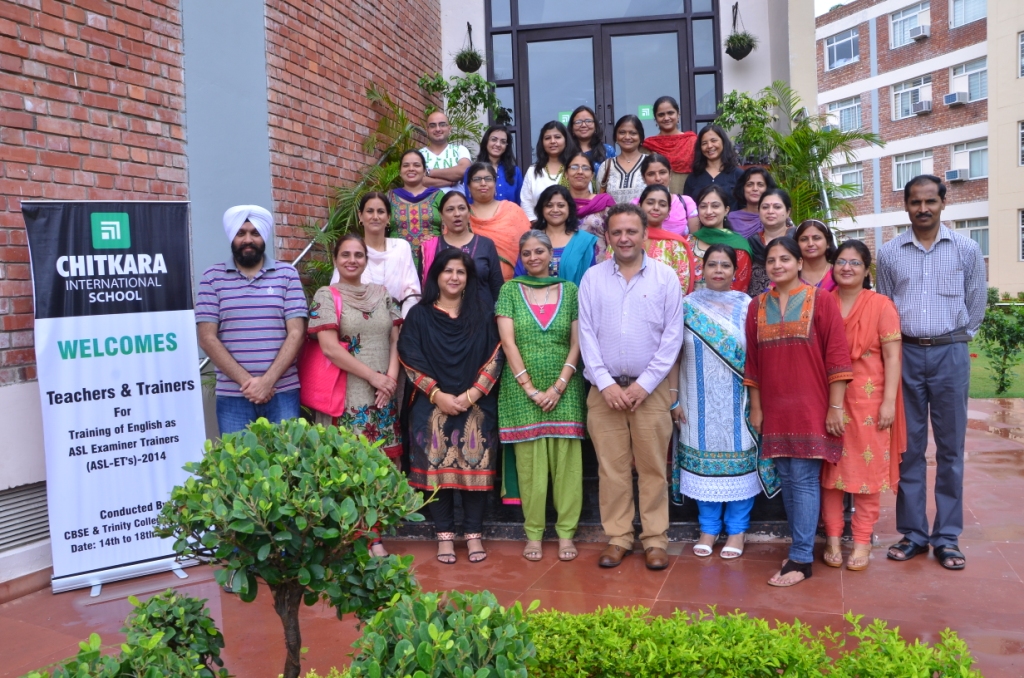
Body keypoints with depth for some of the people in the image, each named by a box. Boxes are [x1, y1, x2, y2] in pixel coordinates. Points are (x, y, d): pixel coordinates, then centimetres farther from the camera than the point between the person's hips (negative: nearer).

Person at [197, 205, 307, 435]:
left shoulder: (287, 274, 5)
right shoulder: (213, 277, 4)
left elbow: (296, 333, -1)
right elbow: (207, 338, -1)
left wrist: (267, 381, -11)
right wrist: (246, 381, -10)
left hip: (283, 392, 0)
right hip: (231, 395, 0)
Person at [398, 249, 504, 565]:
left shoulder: (483, 316, 8)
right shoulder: (419, 316, 5)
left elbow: (494, 360, 1)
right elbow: (411, 361, -2)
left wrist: (470, 396, -10)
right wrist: (438, 395, -12)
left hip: (476, 408, 1)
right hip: (432, 407, 0)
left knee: (474, 467, 0)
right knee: (437, 467, 0)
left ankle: (473, 533, 11)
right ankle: (444, 535, 11)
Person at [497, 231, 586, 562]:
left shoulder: (570, 290, 8)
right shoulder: (510, 290, 6)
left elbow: (576, 344, 3)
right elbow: (508, 342, -2)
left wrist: (558, 387, -8)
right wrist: (530, 388, -9)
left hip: (564, 388, 1)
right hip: (522, 388, -1)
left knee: (566, 460, 0)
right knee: (529, 461, 1)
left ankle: (566, 532, 9)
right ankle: (533, 532, 10)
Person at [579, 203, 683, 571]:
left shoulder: (665, 277, 1)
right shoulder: (592, 278, 5)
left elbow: (672, 336, -2)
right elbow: (586, 334, 2)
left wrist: (644, 385, -8)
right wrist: (605, 383, -7)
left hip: (651, 388, -1)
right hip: (605, 388, 1)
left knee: (653, 468, 4)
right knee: (611, 468, 5)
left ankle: (655, 540, 15)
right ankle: (618, 538, 16)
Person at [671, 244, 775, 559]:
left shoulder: (747, 307, 2)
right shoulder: (687, 306, 3)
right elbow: (674, 355, 4)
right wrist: (674, 398, 0)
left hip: (738, 403, -1)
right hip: (700, 403, 1)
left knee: (738, 459, 3)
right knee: (703, 459, 6)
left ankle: (736, 530, 17)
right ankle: (708, 528, 20)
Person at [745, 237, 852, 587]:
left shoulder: (820, 299, -3)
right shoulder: (757, 306, 9)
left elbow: (837, 354, -6)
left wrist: (835, 406, -9)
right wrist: (755, 408, 10)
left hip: (810, 408, -4)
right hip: (774, 409, 4)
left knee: (804, 479, -4)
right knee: (787, 479, 9)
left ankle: (801, 558, 3)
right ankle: (803, 542, 23)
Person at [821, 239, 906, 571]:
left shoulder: (881, 305, -1)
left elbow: (892, 357, -4)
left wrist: (889, 402, -10)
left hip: (868, 399, -2)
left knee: (867, 468, 3)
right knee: (830, 468, 6)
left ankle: (862, 542, 13)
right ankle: (832, 538, 15)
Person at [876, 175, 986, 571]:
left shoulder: (967, 250, 1)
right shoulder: (889, 253, 4)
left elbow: (976, 305, 8)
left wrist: (954, 339, 11)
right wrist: (895, 341, 8)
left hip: (949, 354, -1)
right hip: (905, 353, 1)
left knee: (950, 447, 4)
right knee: (909, 447, 5)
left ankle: (947, 537, 13)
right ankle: (912, 533, 15)